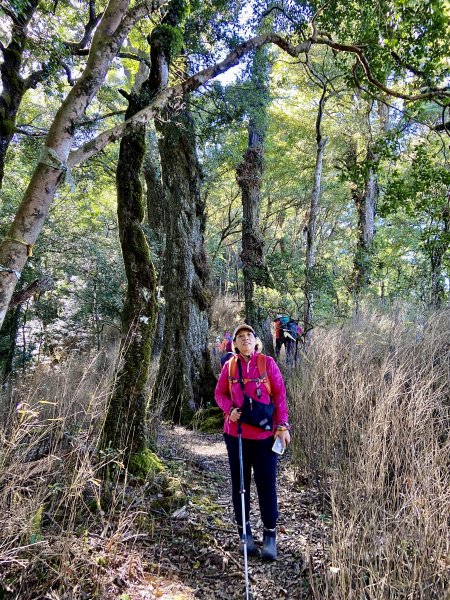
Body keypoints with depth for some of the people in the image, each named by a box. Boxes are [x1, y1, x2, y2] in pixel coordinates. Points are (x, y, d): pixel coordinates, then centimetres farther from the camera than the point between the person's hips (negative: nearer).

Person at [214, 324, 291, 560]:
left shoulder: (268, 363, -3)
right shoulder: (229, 366, 1)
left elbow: (280, 395, -2)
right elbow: (219, 393, 10)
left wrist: (282, 426, -6)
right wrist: (230, 410, -10)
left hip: (265, 434, -2)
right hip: (236, 433, 2)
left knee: (266, 484, 3)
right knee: (240, 483, 12)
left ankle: (270, 534, 20)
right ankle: (244, 531, 30)